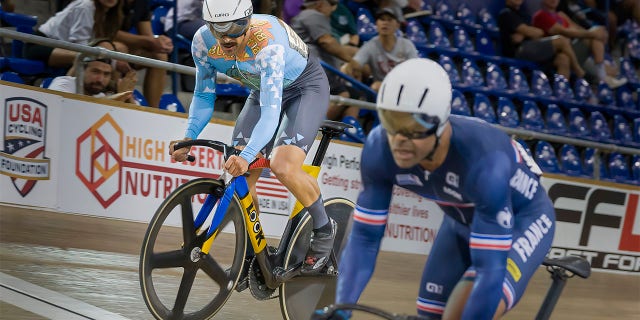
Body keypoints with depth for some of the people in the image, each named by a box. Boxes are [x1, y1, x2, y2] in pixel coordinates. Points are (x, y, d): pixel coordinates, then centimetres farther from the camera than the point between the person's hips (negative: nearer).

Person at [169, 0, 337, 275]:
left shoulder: (268, 43, -39)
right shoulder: (203, 42, -22)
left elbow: (270, 111, -45)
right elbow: (204, 95, -7)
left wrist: (247, 156, -59)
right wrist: (188, 138, -23)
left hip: (306, 86, -6)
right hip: (263, 89, 6)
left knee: (283, 167, -26)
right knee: (238, 176, -8)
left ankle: (324, 229, -1)